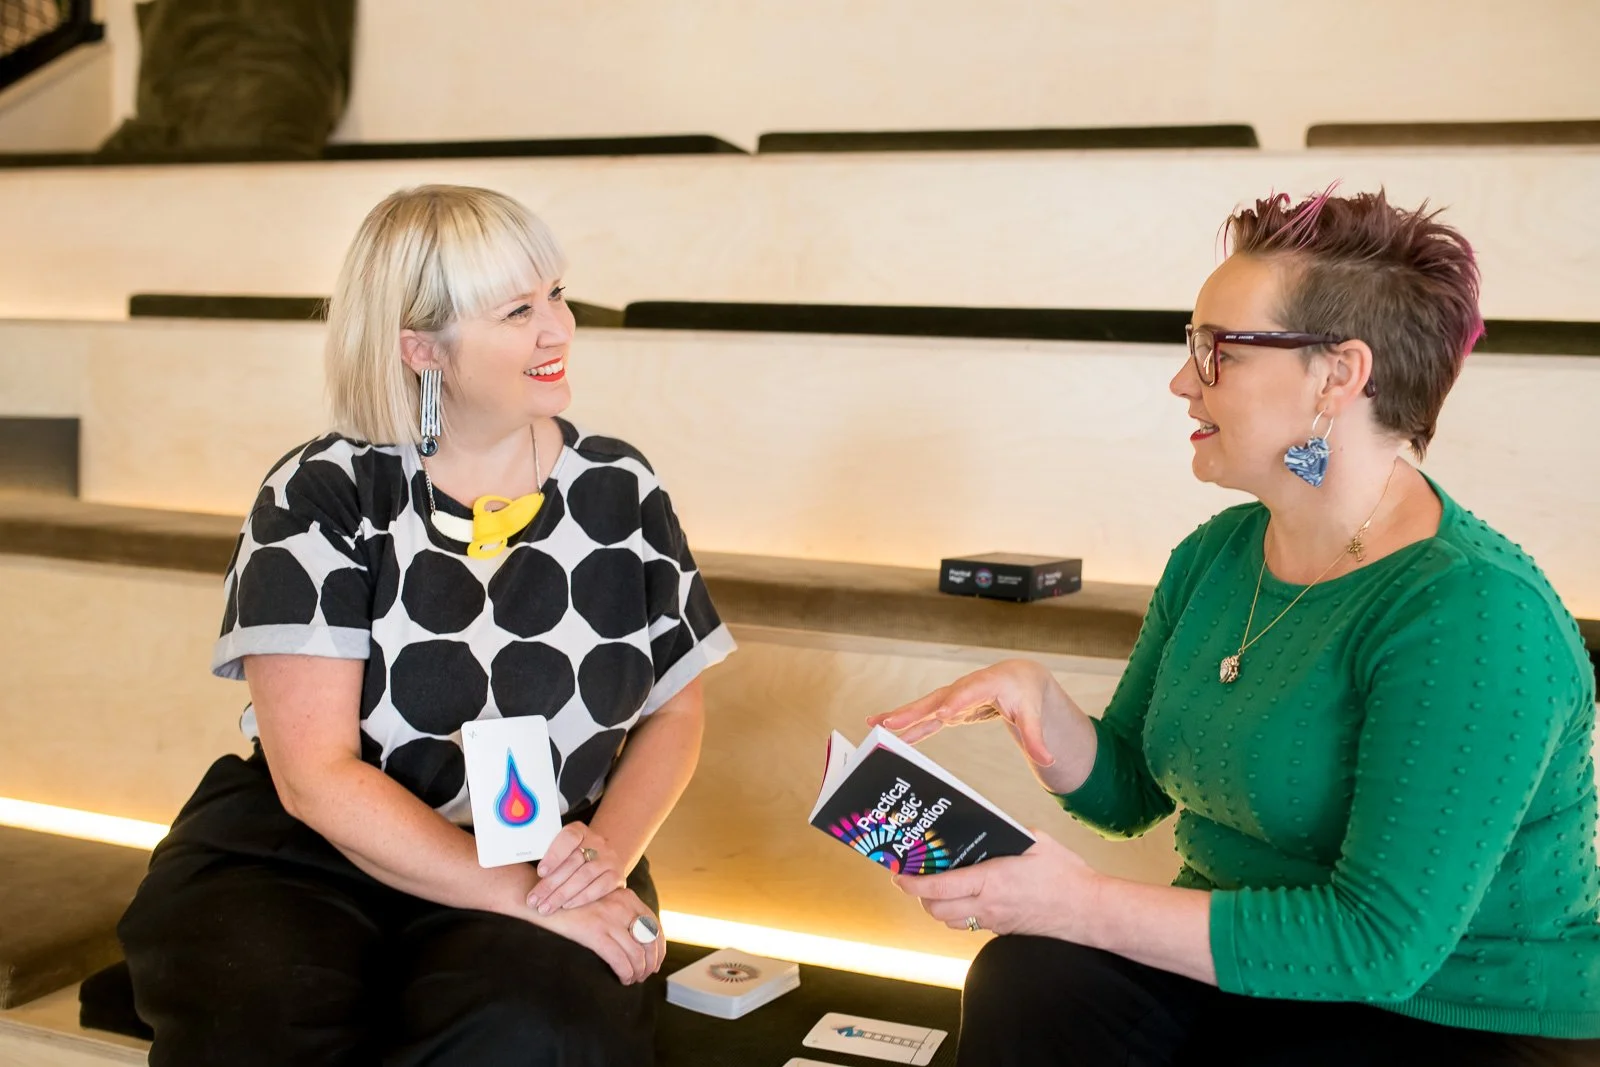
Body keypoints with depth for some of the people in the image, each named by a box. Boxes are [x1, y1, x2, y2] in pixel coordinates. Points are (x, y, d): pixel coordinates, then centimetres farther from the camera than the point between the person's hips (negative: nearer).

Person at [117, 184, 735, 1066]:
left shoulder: (619, 488, 4)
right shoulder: (322, 497, -6)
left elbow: (674, 709, 12)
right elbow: (316, 772, -12)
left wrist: (608, 852, -8)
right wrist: (523, 893, -20)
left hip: (545, 867, 2)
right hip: (300, 858, -2)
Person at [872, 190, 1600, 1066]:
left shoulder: (1470, 614, -22)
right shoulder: (1215, 557, 4)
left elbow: (1379, 941, -25)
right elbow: (1126, 791, 12)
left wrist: (1081, 903, -24)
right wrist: (1033, 698, -9)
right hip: (1242, 964, 6)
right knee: (1022, 984, -20)